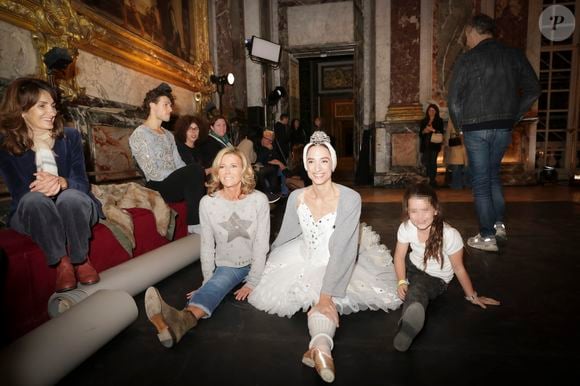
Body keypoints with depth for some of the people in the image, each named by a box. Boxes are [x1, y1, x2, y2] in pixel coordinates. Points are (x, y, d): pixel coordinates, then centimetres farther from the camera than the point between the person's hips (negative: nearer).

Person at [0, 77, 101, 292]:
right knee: (34, 199, -34)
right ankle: (61, 262, -20)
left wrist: (62, 183, -33)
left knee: (70, 196, -35)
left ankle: (81, 259, -15)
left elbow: (83, 183, -9)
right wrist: (40, 186, -33)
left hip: (74, 208, 0)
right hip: (31, 213, 0)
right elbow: (18, 193, -10)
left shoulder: (70, 136, -2)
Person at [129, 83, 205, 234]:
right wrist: (194, 174, -17)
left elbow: (179, 164, 12)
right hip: (157, 188, -7)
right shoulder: (139, 134, -4)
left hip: (174, 184, 7)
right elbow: (153, 173, -14)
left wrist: (198, 175, -9)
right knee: (195, 170, -30)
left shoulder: (168, 135, 22)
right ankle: (195, 225, -23)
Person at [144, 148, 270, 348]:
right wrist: (207, 281, -7)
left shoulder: (259, 200, -13)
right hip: (226, 265, -4)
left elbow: (261, 244, -11)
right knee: (216, 284, -32)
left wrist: (252, 282, -14)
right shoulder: (208, 202, -10)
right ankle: (181, 321, -58)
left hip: (255, 264, 5)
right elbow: (207, 245, -4)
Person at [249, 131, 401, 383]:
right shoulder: (296, 197, -8)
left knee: (323, 302, -29)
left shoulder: (350, 199, -21)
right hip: (305, 261, 6)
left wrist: (327, 296, -31)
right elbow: (286, 235, 8)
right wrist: (269, 263, 22)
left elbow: (342, 250, -26)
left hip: (338, 266, -5)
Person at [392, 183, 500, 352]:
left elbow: (459, 268, -14)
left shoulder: (450, 235, -29)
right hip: (413, 268, 11)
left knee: (417, 288, -34)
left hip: (437, 279, -11)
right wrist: (401, 282, -19)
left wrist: (472, 296, -1)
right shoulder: (405, 228, -21)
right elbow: (400, 256, -7)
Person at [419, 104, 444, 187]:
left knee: (433, 162, -8)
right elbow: (420, 132, 15)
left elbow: (441, 132, -2)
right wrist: (424, 131, -5)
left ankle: (432, 180, -4)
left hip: (434, 144, -3)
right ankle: (427, 179, 13)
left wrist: (433, 130, -14)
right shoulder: (424, 121, 16)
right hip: (425, 144, 3)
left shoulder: (439, 121, 5)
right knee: (426, 162, 1)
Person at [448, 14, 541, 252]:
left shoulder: (467, 59, -7)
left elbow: (453, 100, -8)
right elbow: (533, 91, 9)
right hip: (504, 128, 5)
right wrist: (513, 117, 14)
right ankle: (499, 223, 22)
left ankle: (487, 237, 5)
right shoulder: (514, 56, 7)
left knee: (481, 181, 2)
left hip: (476, 128, -5)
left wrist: (460, 125, 5)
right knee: (493, 175, 22)